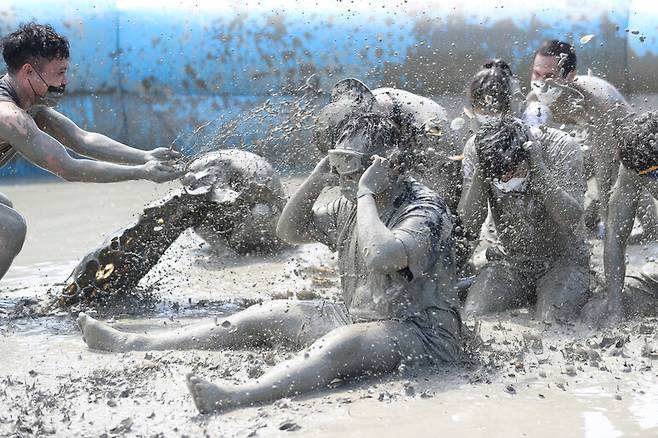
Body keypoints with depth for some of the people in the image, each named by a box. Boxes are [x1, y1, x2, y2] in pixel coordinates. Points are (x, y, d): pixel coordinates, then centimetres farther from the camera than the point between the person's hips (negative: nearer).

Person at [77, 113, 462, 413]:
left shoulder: (425, 207, -16)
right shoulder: (352, 205, 10)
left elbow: (381, 256, -35)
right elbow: (289, 231, 17)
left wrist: (366, 193, -23)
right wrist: (316, 181, 1)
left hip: (422, 333, -9)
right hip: (358, 319, 9)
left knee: (345, 341, -39)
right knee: (269, 315, 5)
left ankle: (237, 397, -62)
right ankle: (135, 345, 6)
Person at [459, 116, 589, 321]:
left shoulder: (561, 148, -19)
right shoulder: (476, 153, -13)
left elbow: (572, 221, -28)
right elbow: (470, 227, -18)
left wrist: (539, 169, -35)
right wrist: (479, 172, -29)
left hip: (562, 259, -2)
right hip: (511, 259, 2)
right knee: (472, 317, -20)